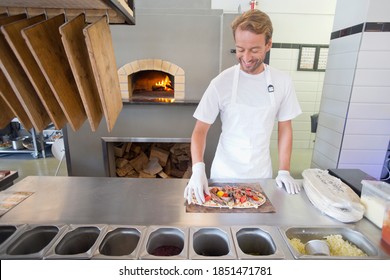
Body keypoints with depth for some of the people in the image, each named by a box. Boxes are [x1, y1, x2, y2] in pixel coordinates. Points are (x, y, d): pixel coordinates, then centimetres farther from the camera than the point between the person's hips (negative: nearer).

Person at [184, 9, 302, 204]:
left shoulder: (282, 82, -7)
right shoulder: (221, 82, -15)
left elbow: (285, 128, 2)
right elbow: (200, 130, -13)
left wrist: (284, 171, -3)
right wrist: (198, 169, -27)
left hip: (262, 173, 2)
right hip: (225, 173, -2)